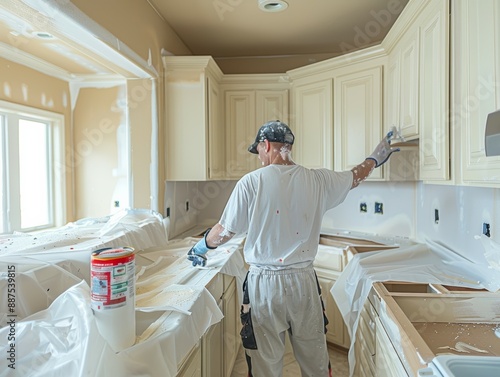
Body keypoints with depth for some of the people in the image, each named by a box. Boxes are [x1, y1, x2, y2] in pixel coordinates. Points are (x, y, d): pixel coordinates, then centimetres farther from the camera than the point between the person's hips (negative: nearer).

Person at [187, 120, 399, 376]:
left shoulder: (251, 182, -10)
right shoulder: (317, 180, -2)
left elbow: (225, 231, -3)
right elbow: (354, 177, 17)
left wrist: (202, 247, 18)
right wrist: (375, 159, 38)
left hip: (264, 283, -2)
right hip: (304, 280, 3)